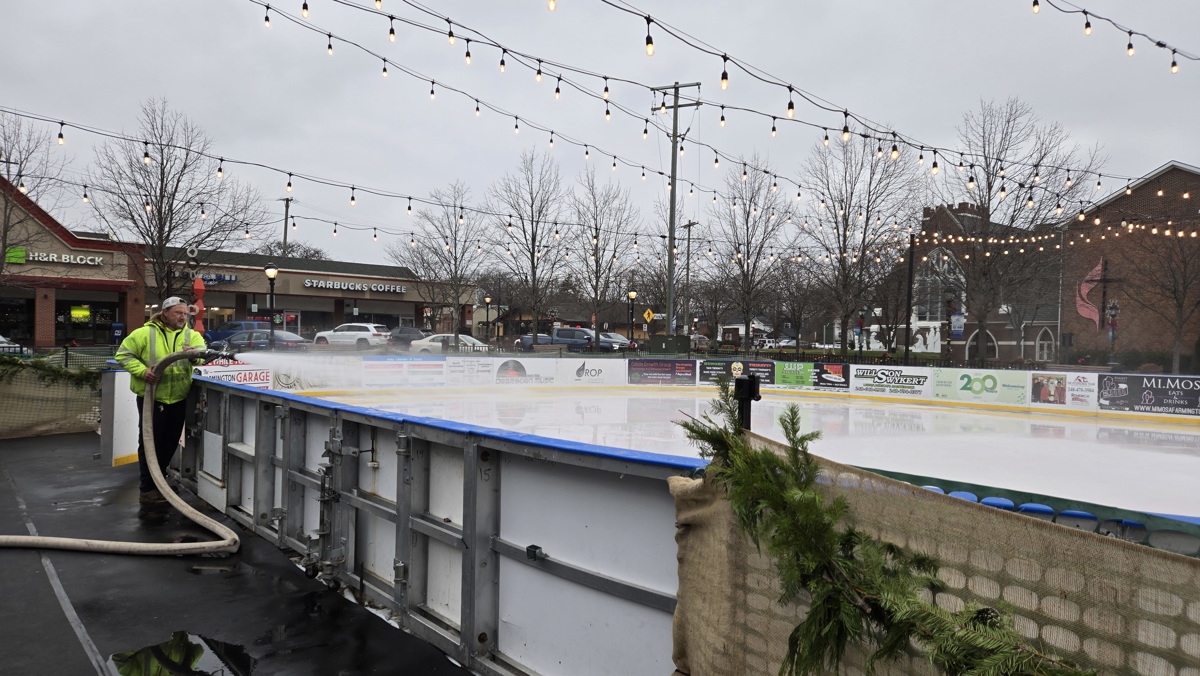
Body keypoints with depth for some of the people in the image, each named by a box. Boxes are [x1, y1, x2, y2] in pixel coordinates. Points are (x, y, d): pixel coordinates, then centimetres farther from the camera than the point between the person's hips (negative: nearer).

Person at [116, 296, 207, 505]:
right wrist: (142, 371, -20)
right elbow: (123, 354, -4)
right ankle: (148, 489, 9)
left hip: (178, 400, 4)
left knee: (170, 443, 16)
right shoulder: (145, 333, -6)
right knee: (150, 443, 1)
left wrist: (194, 352, -37)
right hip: (152, 399, -4)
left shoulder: (191, 335, 4)